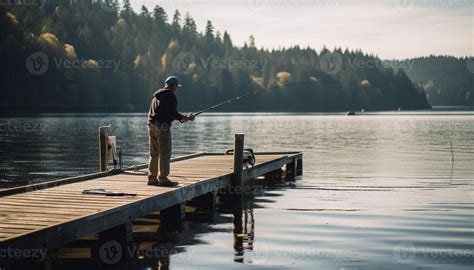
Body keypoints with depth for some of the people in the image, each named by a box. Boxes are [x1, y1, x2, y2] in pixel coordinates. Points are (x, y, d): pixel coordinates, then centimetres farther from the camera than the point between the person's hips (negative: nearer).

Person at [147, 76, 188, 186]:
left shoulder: (156, 95, 20)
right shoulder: (170, 95, -7)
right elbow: (172, 112, -17)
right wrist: (182, 117, 1)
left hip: (152, 125, 9)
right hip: (162, 126, -9)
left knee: (154, 153, 14)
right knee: (165, 153, -6)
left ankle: (152, 178, 17)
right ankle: (163, 179, -8)